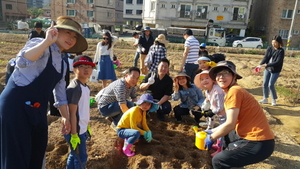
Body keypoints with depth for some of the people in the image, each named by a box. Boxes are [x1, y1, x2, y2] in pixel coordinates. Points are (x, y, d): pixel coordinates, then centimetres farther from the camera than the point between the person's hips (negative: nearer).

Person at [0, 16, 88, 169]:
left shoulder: (63, 63, 15)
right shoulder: (41, 46, -7)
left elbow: (60, 92, 20)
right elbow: (22, 61, -29)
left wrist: (65, 117, 18)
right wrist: (47, 41, -29)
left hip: (38, 110, 8)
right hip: (16, 105, -8)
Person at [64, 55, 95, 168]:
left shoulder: (86, 87, 7)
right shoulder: (74, 88, -21)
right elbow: (72, 113, -21)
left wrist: (87, 127, 18)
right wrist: (74, 135, -19)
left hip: (82, 129, 9)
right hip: (76, 131, -9)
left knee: (73, 156, 22)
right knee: (81, 158, 6)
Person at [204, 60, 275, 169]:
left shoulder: (234, 91, -16)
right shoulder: (231, 92, 13)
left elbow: (230, 124, -18)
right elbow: (231, 122, 17)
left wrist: (211, 138, -5)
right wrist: (213, 131, 19)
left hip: (258, 143, -9)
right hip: (256, 139, 9)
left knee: (218, 160, -3)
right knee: (224, 153, 21)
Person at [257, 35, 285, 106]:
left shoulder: (281, 51, -13)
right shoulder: (270, 48, 0)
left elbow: (277, 62, -20)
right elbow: (265, 57, -6)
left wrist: (266, 65, -29)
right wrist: (260, 65, -23)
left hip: (275, 71, -5)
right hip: (267, 69, 5)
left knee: (271, 85, -8)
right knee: (265, 84, 7)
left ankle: (274, 100, 12)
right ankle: (265, 99, 22)